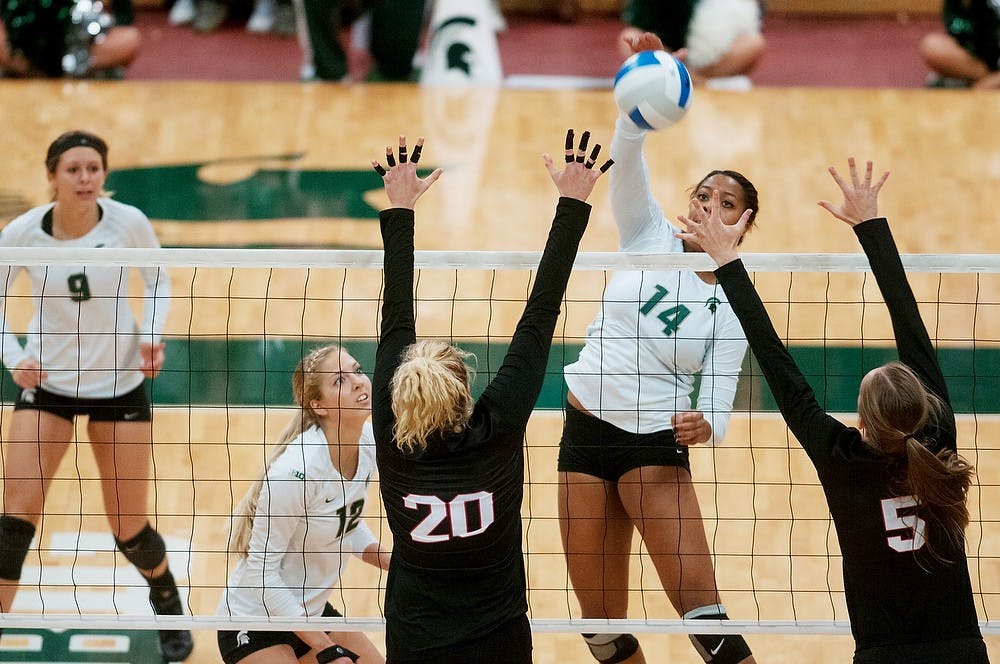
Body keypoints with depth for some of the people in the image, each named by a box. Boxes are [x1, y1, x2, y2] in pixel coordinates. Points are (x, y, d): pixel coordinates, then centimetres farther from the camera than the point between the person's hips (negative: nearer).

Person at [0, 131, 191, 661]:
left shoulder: (128, 223, -14)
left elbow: (158, 281, 3)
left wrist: (153, 333, -14)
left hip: (119, 382, 0)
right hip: (46, 381, 0)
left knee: (130, 529, 6)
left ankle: (167, 601, 38)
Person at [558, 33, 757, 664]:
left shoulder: (735, 304, 1)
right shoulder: (650, 236, 5)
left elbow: (719, 407, -5)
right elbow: (627, 161, -13)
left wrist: (705, 426, -30)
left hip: (656, 446, -2)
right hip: (585, 430, 3)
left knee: (702, 612, -17)